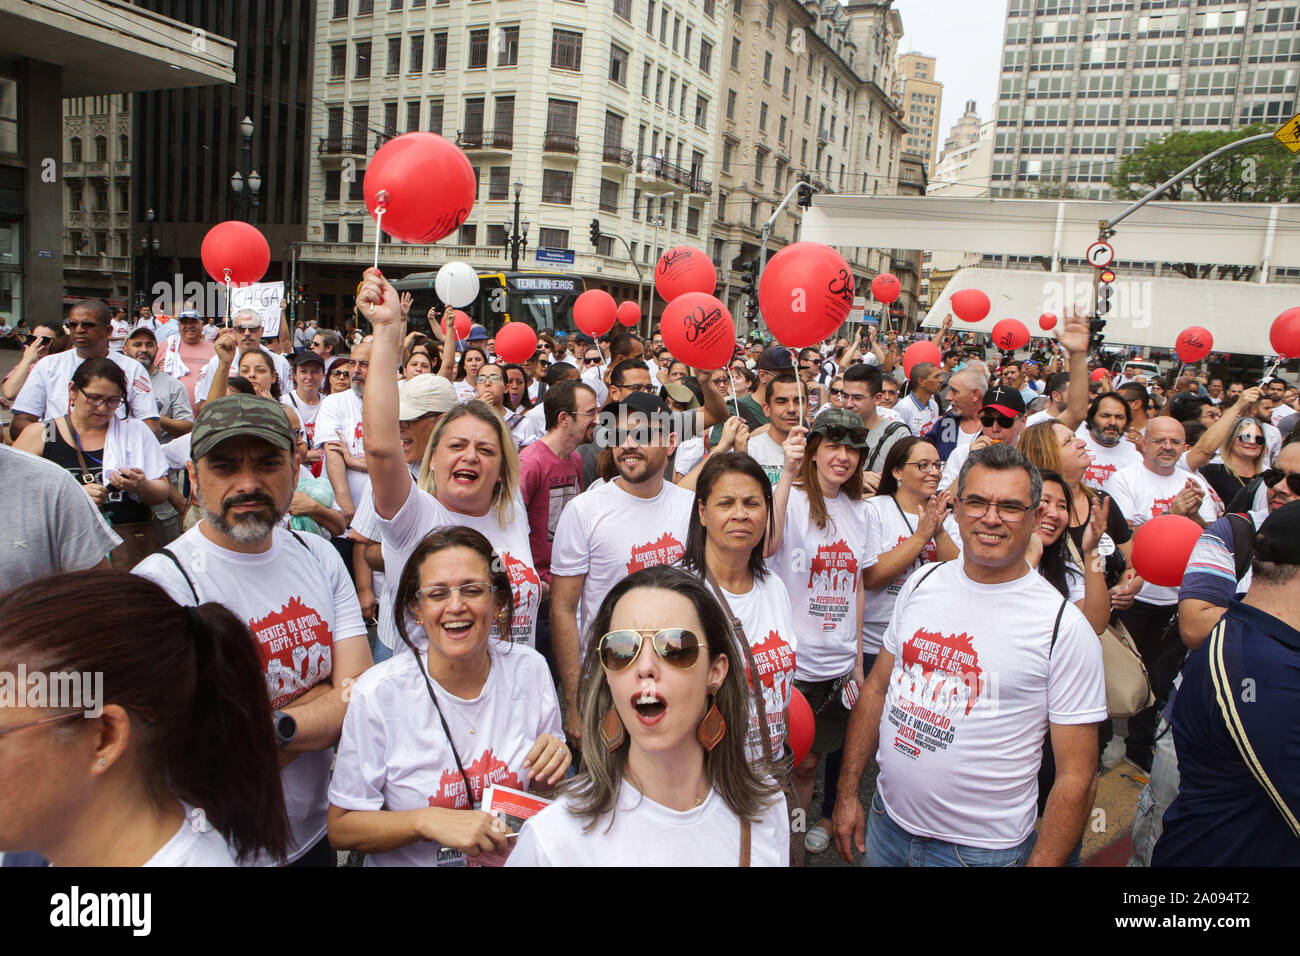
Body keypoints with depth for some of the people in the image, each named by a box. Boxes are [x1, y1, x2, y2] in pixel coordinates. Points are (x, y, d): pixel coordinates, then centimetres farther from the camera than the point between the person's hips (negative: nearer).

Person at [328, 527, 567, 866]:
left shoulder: (530, 670, -5)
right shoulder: (378, 694, -12)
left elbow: (546, 790, 8)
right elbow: (341, 828, -6)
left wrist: (553, 769, -12)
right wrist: (428, 821, -19)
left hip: (518, 858, 1)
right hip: (410, 863, -1)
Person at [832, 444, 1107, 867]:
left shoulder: (1063, 625, -15)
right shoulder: (923, 583, 0)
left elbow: (1077, 776, -12)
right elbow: (877, 688, 7)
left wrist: (1041, 864, -16)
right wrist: (847, 793, 7)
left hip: (981, 849, -4)